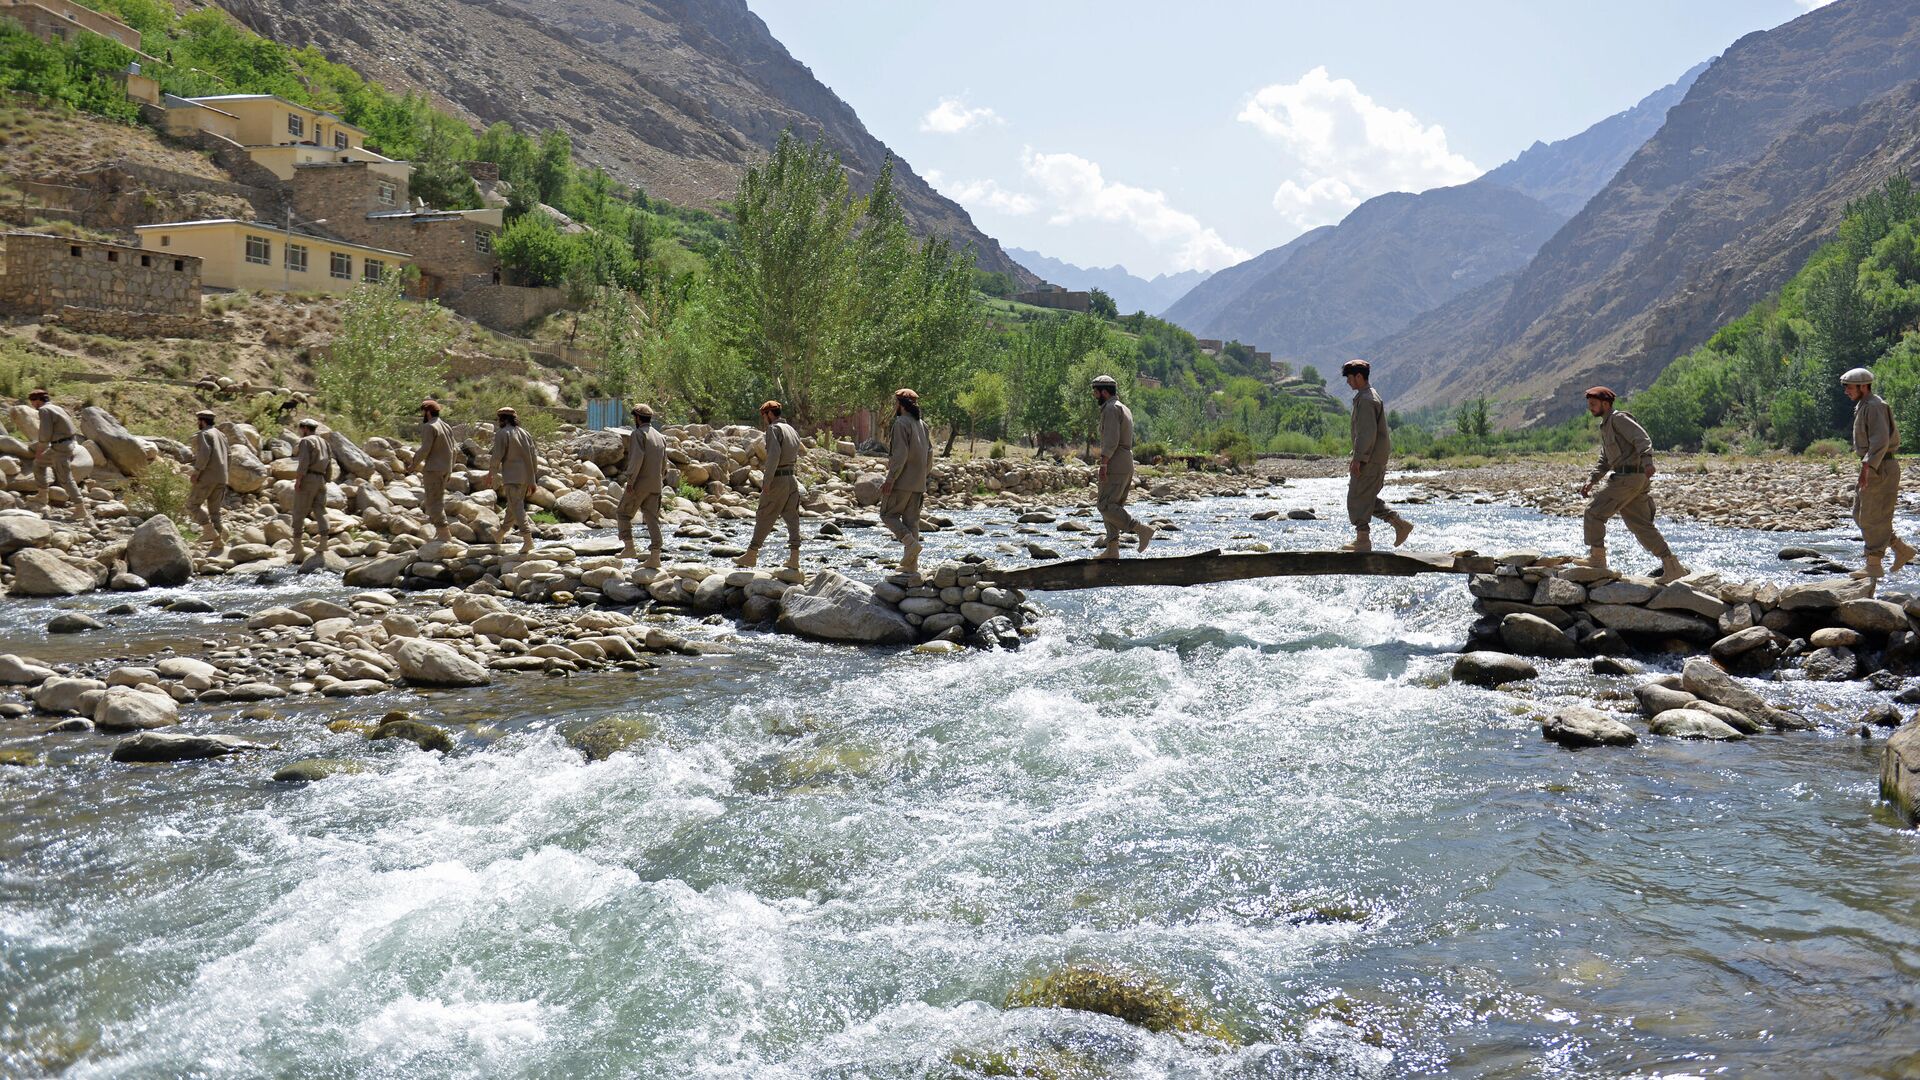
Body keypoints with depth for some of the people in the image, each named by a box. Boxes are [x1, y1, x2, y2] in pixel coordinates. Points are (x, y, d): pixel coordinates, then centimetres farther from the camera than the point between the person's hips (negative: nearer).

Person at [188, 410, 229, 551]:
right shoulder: (221, 435, 19)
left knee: (192, 505, 3)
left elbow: (204, 453, -21)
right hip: (222, 478, 7)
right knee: (214, 510, 10)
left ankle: (212, 533, -12)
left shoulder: (204, 434, -6)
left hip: (207, 477, -7)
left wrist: (196, 472, -17)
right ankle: (219, 542, 1)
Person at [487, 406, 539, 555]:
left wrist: (491, 474, -1)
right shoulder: (525, 433, 16)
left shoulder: (502, 433, -5)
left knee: (516, 507, -12)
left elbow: (497, 456, -11)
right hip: (526, 476, 7)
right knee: (513, 505, 19)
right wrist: (534, 478, 19)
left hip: (512, 476, -7)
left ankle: (527, 539, -24)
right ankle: (502, 532, 34)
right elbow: (533, 457, 15)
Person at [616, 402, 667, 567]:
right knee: (652, 518, 3)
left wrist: (630, 479, -20)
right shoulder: (660, 437, 16)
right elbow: (664, 464, 18)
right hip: (656, 485, 6)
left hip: (639, 484, -6)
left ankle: (628, 547, 0)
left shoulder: (639, 433, -7)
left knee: (623, 513, 9)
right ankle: (655, 556, -4)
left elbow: (637, 457, -20)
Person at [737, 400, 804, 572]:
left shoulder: (774, 429, -8)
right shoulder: (793, 430, 17)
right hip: (791, 479, 7)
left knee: (764, 519, 0)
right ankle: (794, 558, 1)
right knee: (792, 518, 4)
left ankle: (751, 556, 6)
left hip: (777, 480, -7)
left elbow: (774, 454, -22)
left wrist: (767, 480, -21)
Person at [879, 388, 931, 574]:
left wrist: (890, 479, -18)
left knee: (888, 513, 5)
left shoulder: (901, 423, -11)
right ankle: (911, 564, 8)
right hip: (919, 483, 7)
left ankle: (910, 541, -16)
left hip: (902, 481, -7)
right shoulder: (922, 424, 14)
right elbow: (929, 453, 16)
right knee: (911, 520, 9)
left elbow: (900, 454, -18)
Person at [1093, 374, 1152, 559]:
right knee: (1113, 506, 10)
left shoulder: (1111, 408, -10)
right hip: (1127, 464, 10)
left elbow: (1111, 440, -21)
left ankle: (1142, 528, -18)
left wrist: (1103, 463, -24)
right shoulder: (1124, 409, 21)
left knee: (1105, 505, -12)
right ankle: (1112, 550, 6)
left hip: (1115, 466, -10)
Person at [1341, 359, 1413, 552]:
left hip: (1370, 461, -10)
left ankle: (1363, 541, 1)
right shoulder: (1371, 396, 17)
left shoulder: (1366, 400, -16)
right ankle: (1400, 524, 14)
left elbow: (1368, 433, -22)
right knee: (1368, 498, 16)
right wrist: (1357, 457, 23)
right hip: (1377, 459, 10)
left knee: (1358, 499, -3)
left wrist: (1358, 459, -22)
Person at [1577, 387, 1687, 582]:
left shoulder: (1619, 418, -5)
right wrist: (1591, 481, 15)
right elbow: (1604, 461, 28)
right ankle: (1673, 568, 7)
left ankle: (1597, 559, -1)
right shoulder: (1606, 426, 25)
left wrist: (1647, 461, -34)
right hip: (1623, 477, 10)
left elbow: (1642, 439, -19)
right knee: (1641, 525, 7)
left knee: (1594, 512, -7)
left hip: (1629, 477, -10)